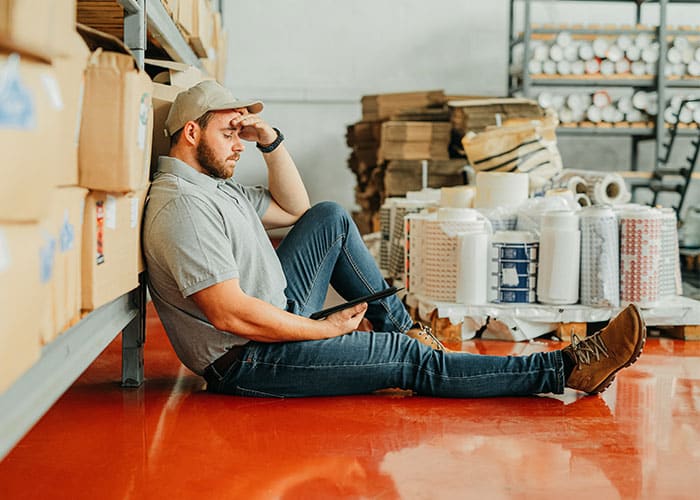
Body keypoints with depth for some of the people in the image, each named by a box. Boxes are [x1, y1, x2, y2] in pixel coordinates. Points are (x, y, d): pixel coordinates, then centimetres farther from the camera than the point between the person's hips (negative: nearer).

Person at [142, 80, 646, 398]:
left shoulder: (215, 184, 10)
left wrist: (271, 140, 3)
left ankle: (400, 327, 15)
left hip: (277, 317, 10)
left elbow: (295, 208, 19)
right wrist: (325, 329, -18)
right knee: (412, 362, -11)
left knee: (330, 218, 11)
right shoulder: (183, 207, -22)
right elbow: (230, 315, -29)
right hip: (246, 362, -10)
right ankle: (566, 370, -7)